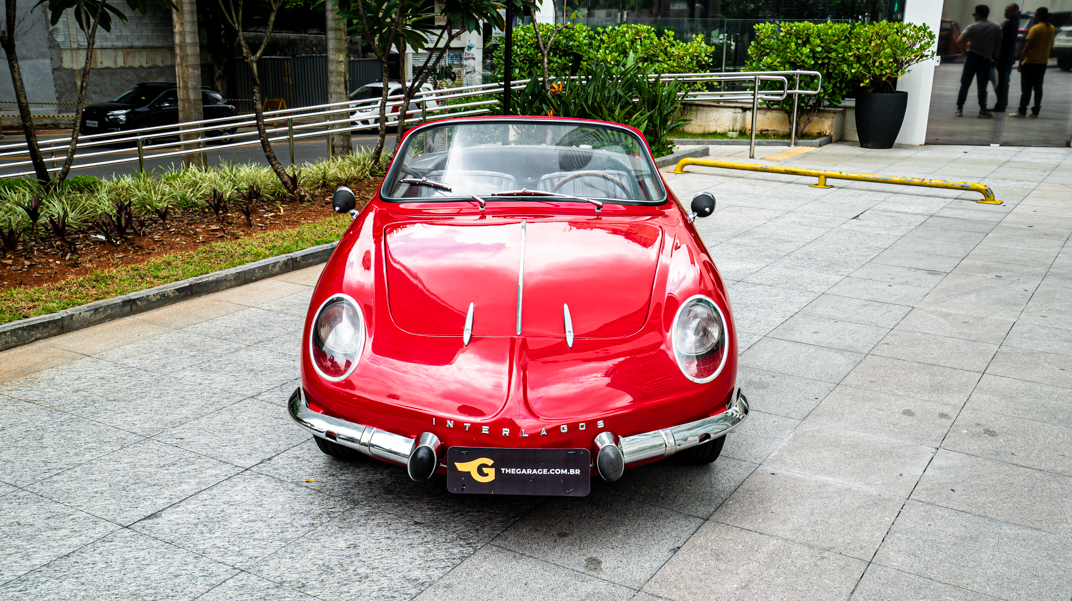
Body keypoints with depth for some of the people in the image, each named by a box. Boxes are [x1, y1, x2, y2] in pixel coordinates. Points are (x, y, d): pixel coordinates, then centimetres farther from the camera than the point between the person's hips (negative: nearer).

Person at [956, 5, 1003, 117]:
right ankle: (983, 109, 8)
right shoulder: (997, 27, 4)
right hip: (986, 59, 2)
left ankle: (960, 108, 2)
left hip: (972, 57, -2)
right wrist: (995, 58, 18)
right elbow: (998, 45, 6)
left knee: (965, 84, 5)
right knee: (982, 86, 8)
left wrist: (965, 46, 3)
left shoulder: (972, 27, -6)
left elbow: (959, 41, -17)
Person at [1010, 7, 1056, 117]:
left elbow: (1027, 47, -18)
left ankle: (1022, 111, -4)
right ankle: (1035, 111, 12)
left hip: (1030, 62, -7)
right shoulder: (1052, 29, 7)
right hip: (1043, 63, 7)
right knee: (1038, 87, 11)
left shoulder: (1035, 28, -15)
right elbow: (1050, 45, 17)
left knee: (1026, 88, -4)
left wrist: (1020, 62, -15)